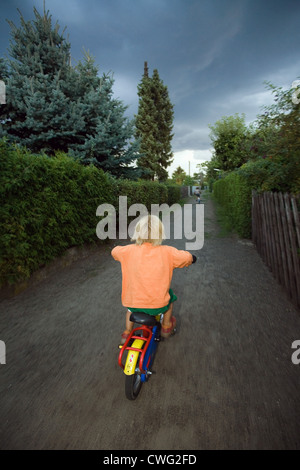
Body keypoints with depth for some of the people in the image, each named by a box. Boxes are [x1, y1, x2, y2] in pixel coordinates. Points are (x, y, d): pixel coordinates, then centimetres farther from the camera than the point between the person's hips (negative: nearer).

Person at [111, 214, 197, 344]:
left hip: (134, 305, 1)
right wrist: (191, 256, 21)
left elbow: (114, 251, 10)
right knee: (169, 295, 31)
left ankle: (127, 333, 42)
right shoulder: (167, 252, -13)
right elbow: (188, 258, -3)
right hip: (158, 305, -1)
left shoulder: (129, 251, -10)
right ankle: (166, 326, 44)